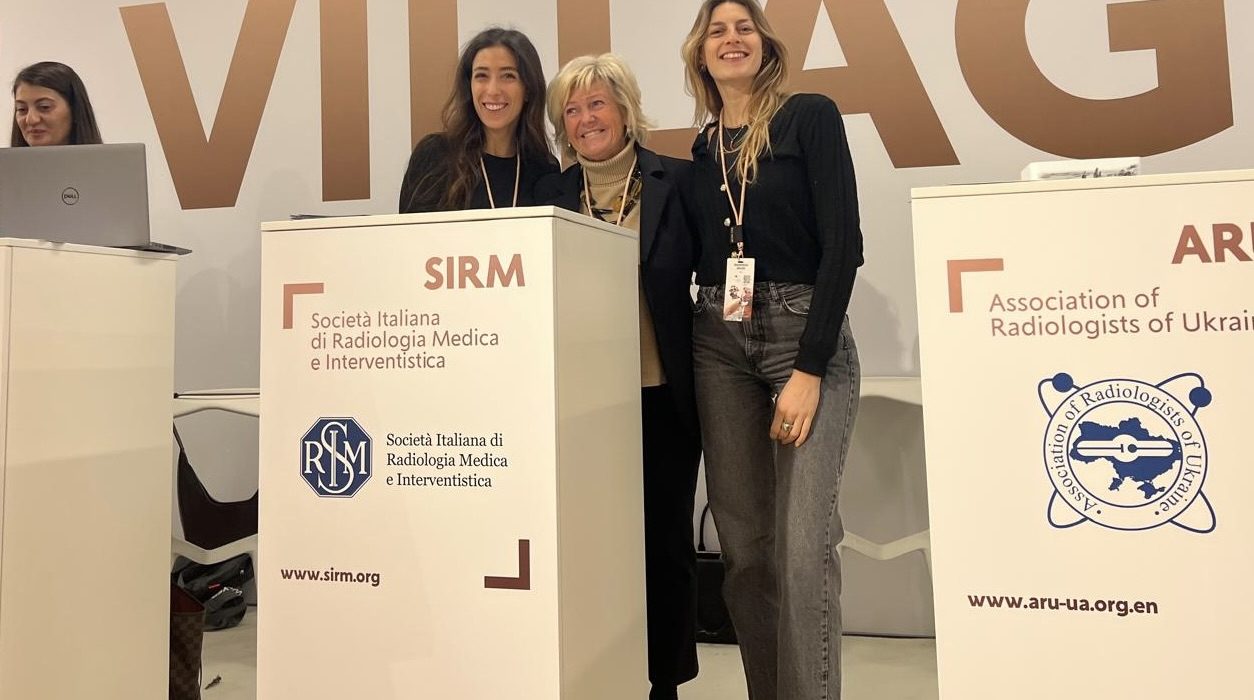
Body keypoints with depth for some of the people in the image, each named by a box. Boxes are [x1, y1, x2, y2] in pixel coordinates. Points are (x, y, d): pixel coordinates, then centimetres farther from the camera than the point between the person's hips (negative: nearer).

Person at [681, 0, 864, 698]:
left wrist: (809, 369, -15)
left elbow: (842, 243, -8)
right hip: (718, 345, 4)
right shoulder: (700, 150, 14)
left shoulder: (811, 116, 0)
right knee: (743, 545, 4)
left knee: (803, 544, -11)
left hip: (807, 335, -4)